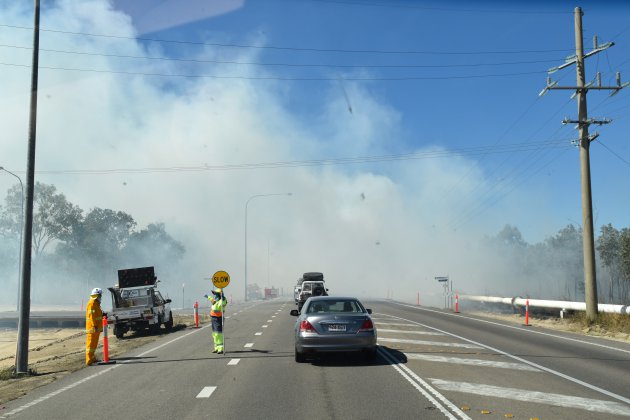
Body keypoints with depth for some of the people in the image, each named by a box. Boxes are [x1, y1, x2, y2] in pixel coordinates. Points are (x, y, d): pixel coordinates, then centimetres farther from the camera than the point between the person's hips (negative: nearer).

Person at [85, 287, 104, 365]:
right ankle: (89, 360, -5)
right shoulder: (92, 303, -14)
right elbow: (91, 316, -21)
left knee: (94, 343, 17)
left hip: (96, 327, 10)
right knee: (91, 343, -7)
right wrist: (95, 326, -25)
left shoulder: (96, 303, 18)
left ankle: (92, 358, 26)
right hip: (93, 327, -10)